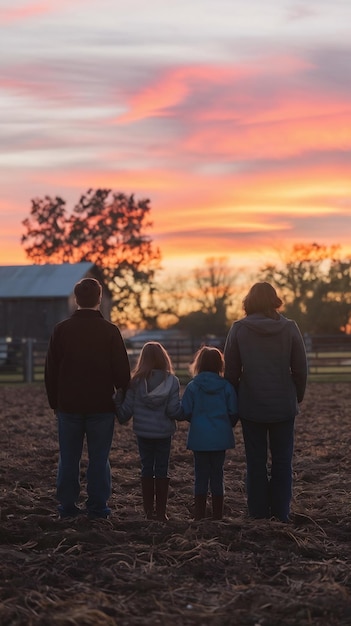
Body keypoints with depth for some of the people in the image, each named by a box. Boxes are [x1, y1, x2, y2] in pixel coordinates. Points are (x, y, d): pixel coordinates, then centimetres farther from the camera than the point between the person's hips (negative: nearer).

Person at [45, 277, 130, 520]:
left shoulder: (61, 329, 0)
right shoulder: (109, 331, -7)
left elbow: (50, 370, 5)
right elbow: (122, 371, -4)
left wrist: (55, 402, 14)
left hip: (68, 406, 2)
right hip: (101, 407, -2)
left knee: (68, 458, 9)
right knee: (99, 458, 4)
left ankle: (68, 506, 11)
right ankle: (98, 507, 4)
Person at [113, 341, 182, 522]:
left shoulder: (136, 381, -8)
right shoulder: (171, 381, -10)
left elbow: (126, 409, -5)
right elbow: (173, 410, -14)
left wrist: (117, 401, 14)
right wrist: (185, 408, 6)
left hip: (143, 432, 1)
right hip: (164, 433, -1)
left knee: (147, 469, 11)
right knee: (162, 471, 8)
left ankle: (149, 511, 13)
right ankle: (161, 512, 7)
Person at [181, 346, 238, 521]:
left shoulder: (192, 387, -5)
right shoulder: (226, 387, -3)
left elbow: (186, 412, -6)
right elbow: (233, 413, -2)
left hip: (199, 439, -1)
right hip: (220, 439, 1)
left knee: (201, 476, 7)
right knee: (217, 476, 9)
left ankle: (200, 515, 8)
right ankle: (217, 515, 12)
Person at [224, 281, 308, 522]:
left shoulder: (238, 329, -4)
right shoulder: (289, 328, -4)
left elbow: (231, 371, 0)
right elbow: (301, 369, 0)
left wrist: (234, 401, 12)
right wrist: (298, 397, 14)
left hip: (251, 406, 0)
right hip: (283, 407, 0)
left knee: (256, 462, 8)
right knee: (282, 462, 8)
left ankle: (258, 514, 10)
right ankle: (280, 514, 7)